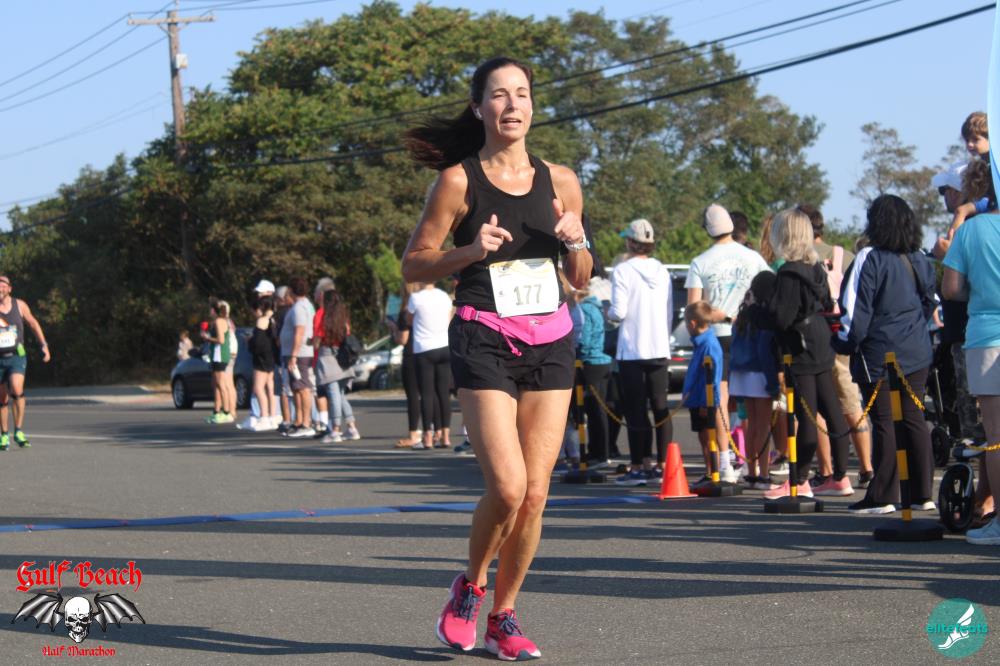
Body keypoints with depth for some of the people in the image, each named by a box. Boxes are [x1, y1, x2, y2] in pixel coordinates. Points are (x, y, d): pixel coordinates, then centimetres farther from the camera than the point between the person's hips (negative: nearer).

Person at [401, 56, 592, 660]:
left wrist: (577, 243, -4)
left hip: (550, 343, 4)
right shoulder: (459, 181, -2)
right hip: (485, 339, -4)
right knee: (507, 487, -14)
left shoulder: (560, 181, 9)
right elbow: (414, 265, 0)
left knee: (535, 494, 1)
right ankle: (471, 587, 14)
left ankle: (503, 617, 16)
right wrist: (471, 251, -15)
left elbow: (580, 280, 17)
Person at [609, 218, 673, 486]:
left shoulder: (623, 271, -10)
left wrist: (608, 313, 6)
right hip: (659, 349, 5)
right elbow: (669, 313, 8)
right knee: (660, 408, 8)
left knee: (636, 409, -1)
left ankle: (640, 465, 0)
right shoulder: (662, 270, 6)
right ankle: (663, 463, 9)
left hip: (632, 351, -5)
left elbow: (619, 312, -15)